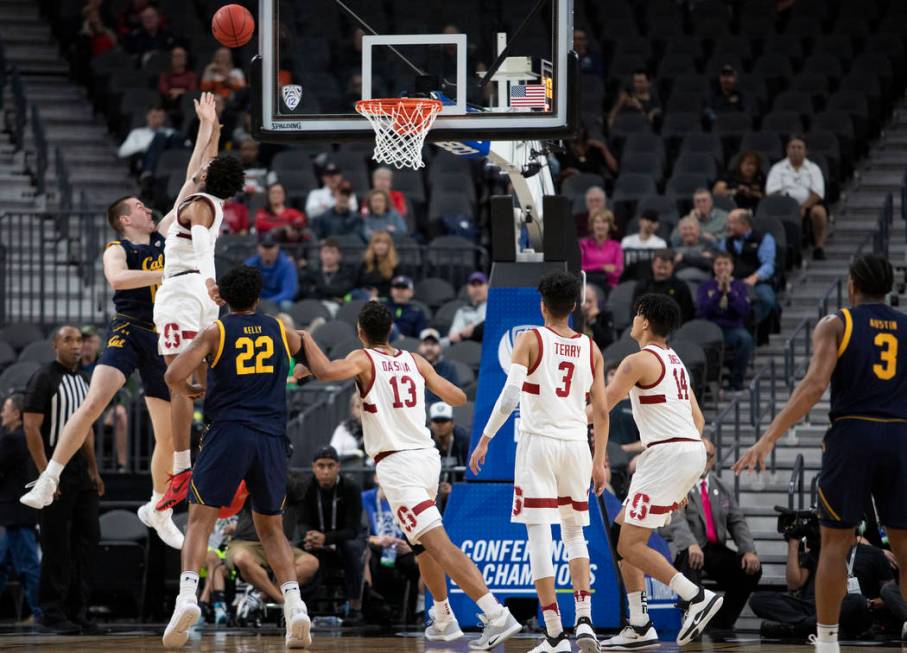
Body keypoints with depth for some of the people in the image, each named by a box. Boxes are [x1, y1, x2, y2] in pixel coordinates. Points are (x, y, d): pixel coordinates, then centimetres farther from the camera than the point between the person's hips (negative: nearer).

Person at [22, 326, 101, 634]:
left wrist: (93, 470, 17)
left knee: (88, 538, 6)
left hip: (81, 474, 8)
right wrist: (45, 473, -20)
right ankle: (52, 612, 0)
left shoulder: (82, 382, 16)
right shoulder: (44, 378, -9)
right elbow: (31, 427, -14)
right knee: (56, 545, -6)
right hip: (56, 474, -8)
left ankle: (77, 611, 13)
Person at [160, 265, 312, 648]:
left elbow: (173, 376, -6)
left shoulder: (216, 332, 2)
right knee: (270, 527, 14)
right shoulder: (280, 331, 12)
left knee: (200, 519, 1)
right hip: (271, 438, 3)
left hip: (229, 433, -3)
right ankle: (294, 603, -5)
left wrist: (188, 392, 14)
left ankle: (187, 595, -22)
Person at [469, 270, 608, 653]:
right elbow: (601, 412, 7)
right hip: (576, 446, 4)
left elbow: (509, 396, -13)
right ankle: (584, 619, 1)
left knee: (539, 538, -1)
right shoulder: (591, 349, 8)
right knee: (574, 533, 19)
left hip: (538, 442, -4)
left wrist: (485, 441, -8)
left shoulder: (531, 340, -3)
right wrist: (599, 461, 14)